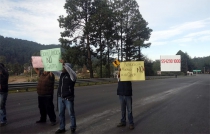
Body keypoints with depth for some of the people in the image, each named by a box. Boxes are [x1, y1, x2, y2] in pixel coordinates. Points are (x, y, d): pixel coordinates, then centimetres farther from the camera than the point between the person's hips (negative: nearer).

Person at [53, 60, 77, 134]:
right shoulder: (61, 74, 10)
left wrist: (64, 64, -38)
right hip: (60, 97, 7)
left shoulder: (72, 75, -10)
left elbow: (70, 70, -30)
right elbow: (54, 71, 12)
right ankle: (62, 128, 22)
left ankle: (73, 127, 21)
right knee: (61, 113, 11)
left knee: (71, 113, 6)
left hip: (68, 98, -6)